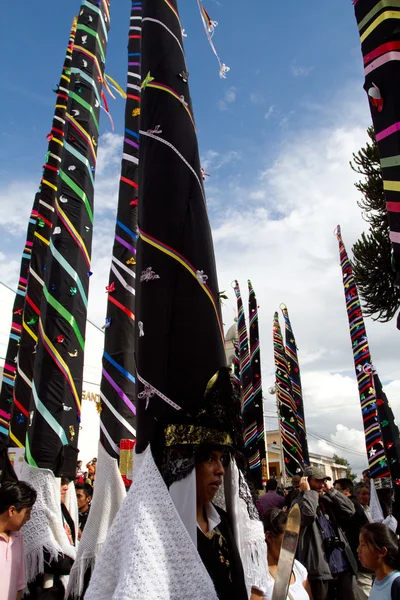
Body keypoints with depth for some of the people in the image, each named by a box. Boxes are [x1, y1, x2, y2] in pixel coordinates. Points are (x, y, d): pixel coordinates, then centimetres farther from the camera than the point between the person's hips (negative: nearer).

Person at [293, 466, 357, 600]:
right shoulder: (299, 502, -6)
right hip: (320, 569, -5)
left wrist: (331, 491, 1)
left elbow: (350, 510, 0)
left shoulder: (328, 501, 12)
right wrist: (308, 492, -12)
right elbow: (309, 514, -27)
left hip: (342, 566, 6)